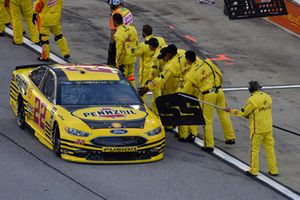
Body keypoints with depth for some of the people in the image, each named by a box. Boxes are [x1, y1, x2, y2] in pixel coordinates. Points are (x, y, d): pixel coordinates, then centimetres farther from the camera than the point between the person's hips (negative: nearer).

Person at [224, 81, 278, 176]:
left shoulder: (252, 100, -17)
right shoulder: (267, 97, 4)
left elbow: (242, 113, -9)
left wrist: (230, 110, 4)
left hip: (257, 129, -6)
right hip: (268, 128, 6)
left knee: (254, 149, 6)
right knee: (270, 148, 12)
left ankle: (253, 171, 14)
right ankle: (273, 170, 16)